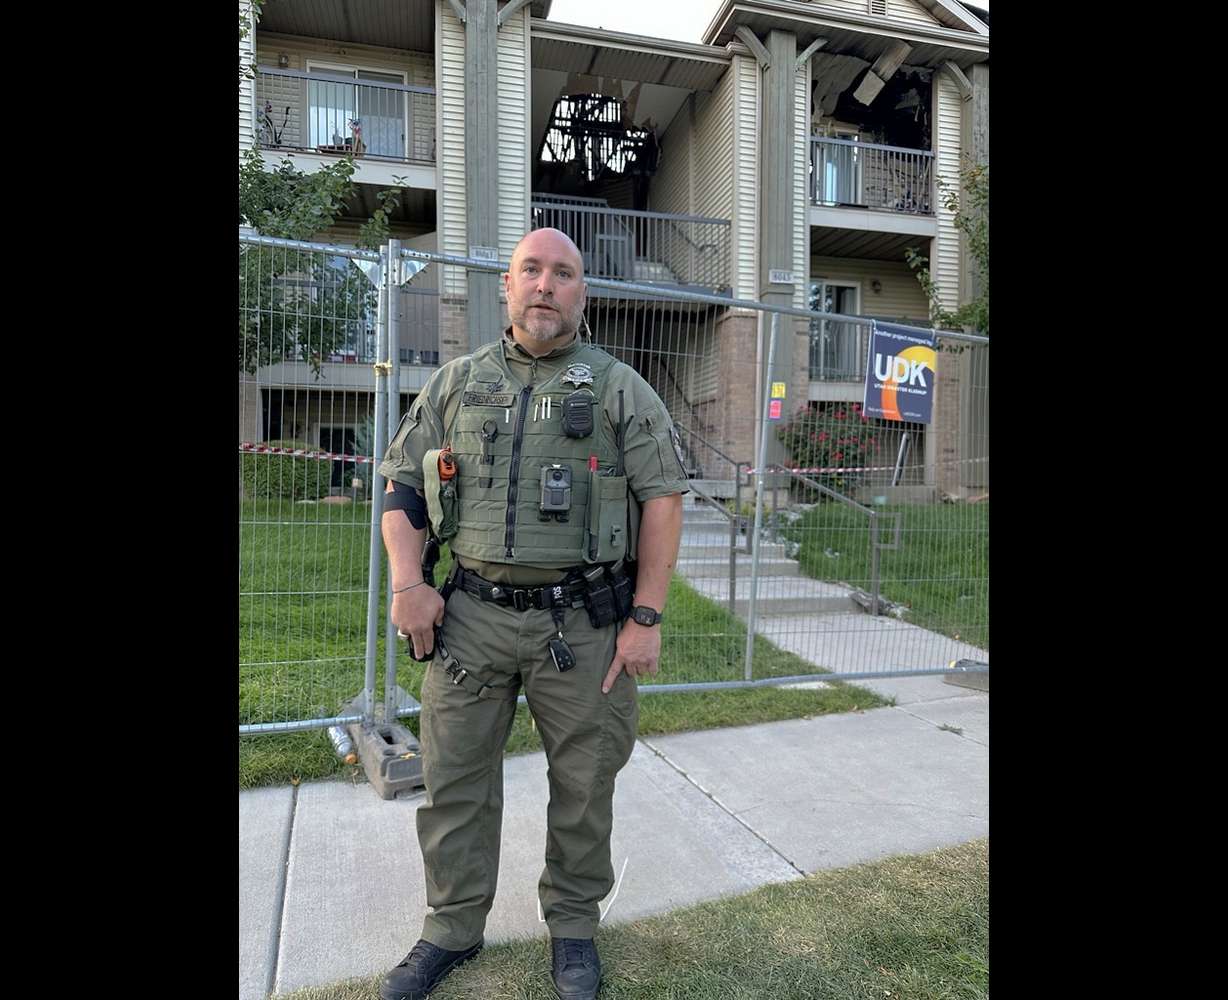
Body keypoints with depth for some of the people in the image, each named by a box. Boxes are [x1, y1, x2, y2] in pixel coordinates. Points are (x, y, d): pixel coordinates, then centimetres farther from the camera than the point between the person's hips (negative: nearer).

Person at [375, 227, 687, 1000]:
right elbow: (402, 488, 11)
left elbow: (663, 500, -3)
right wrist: (407, 582, -3)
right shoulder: (456, 383, 10)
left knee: (584, 784, 11)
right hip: (471, 616, 2)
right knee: (455, 780, 11)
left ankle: (574, 925, 34)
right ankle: (453, 929, 33)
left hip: (582, 622, -2)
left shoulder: (620, 388, 2)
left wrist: (646, 618, -8)